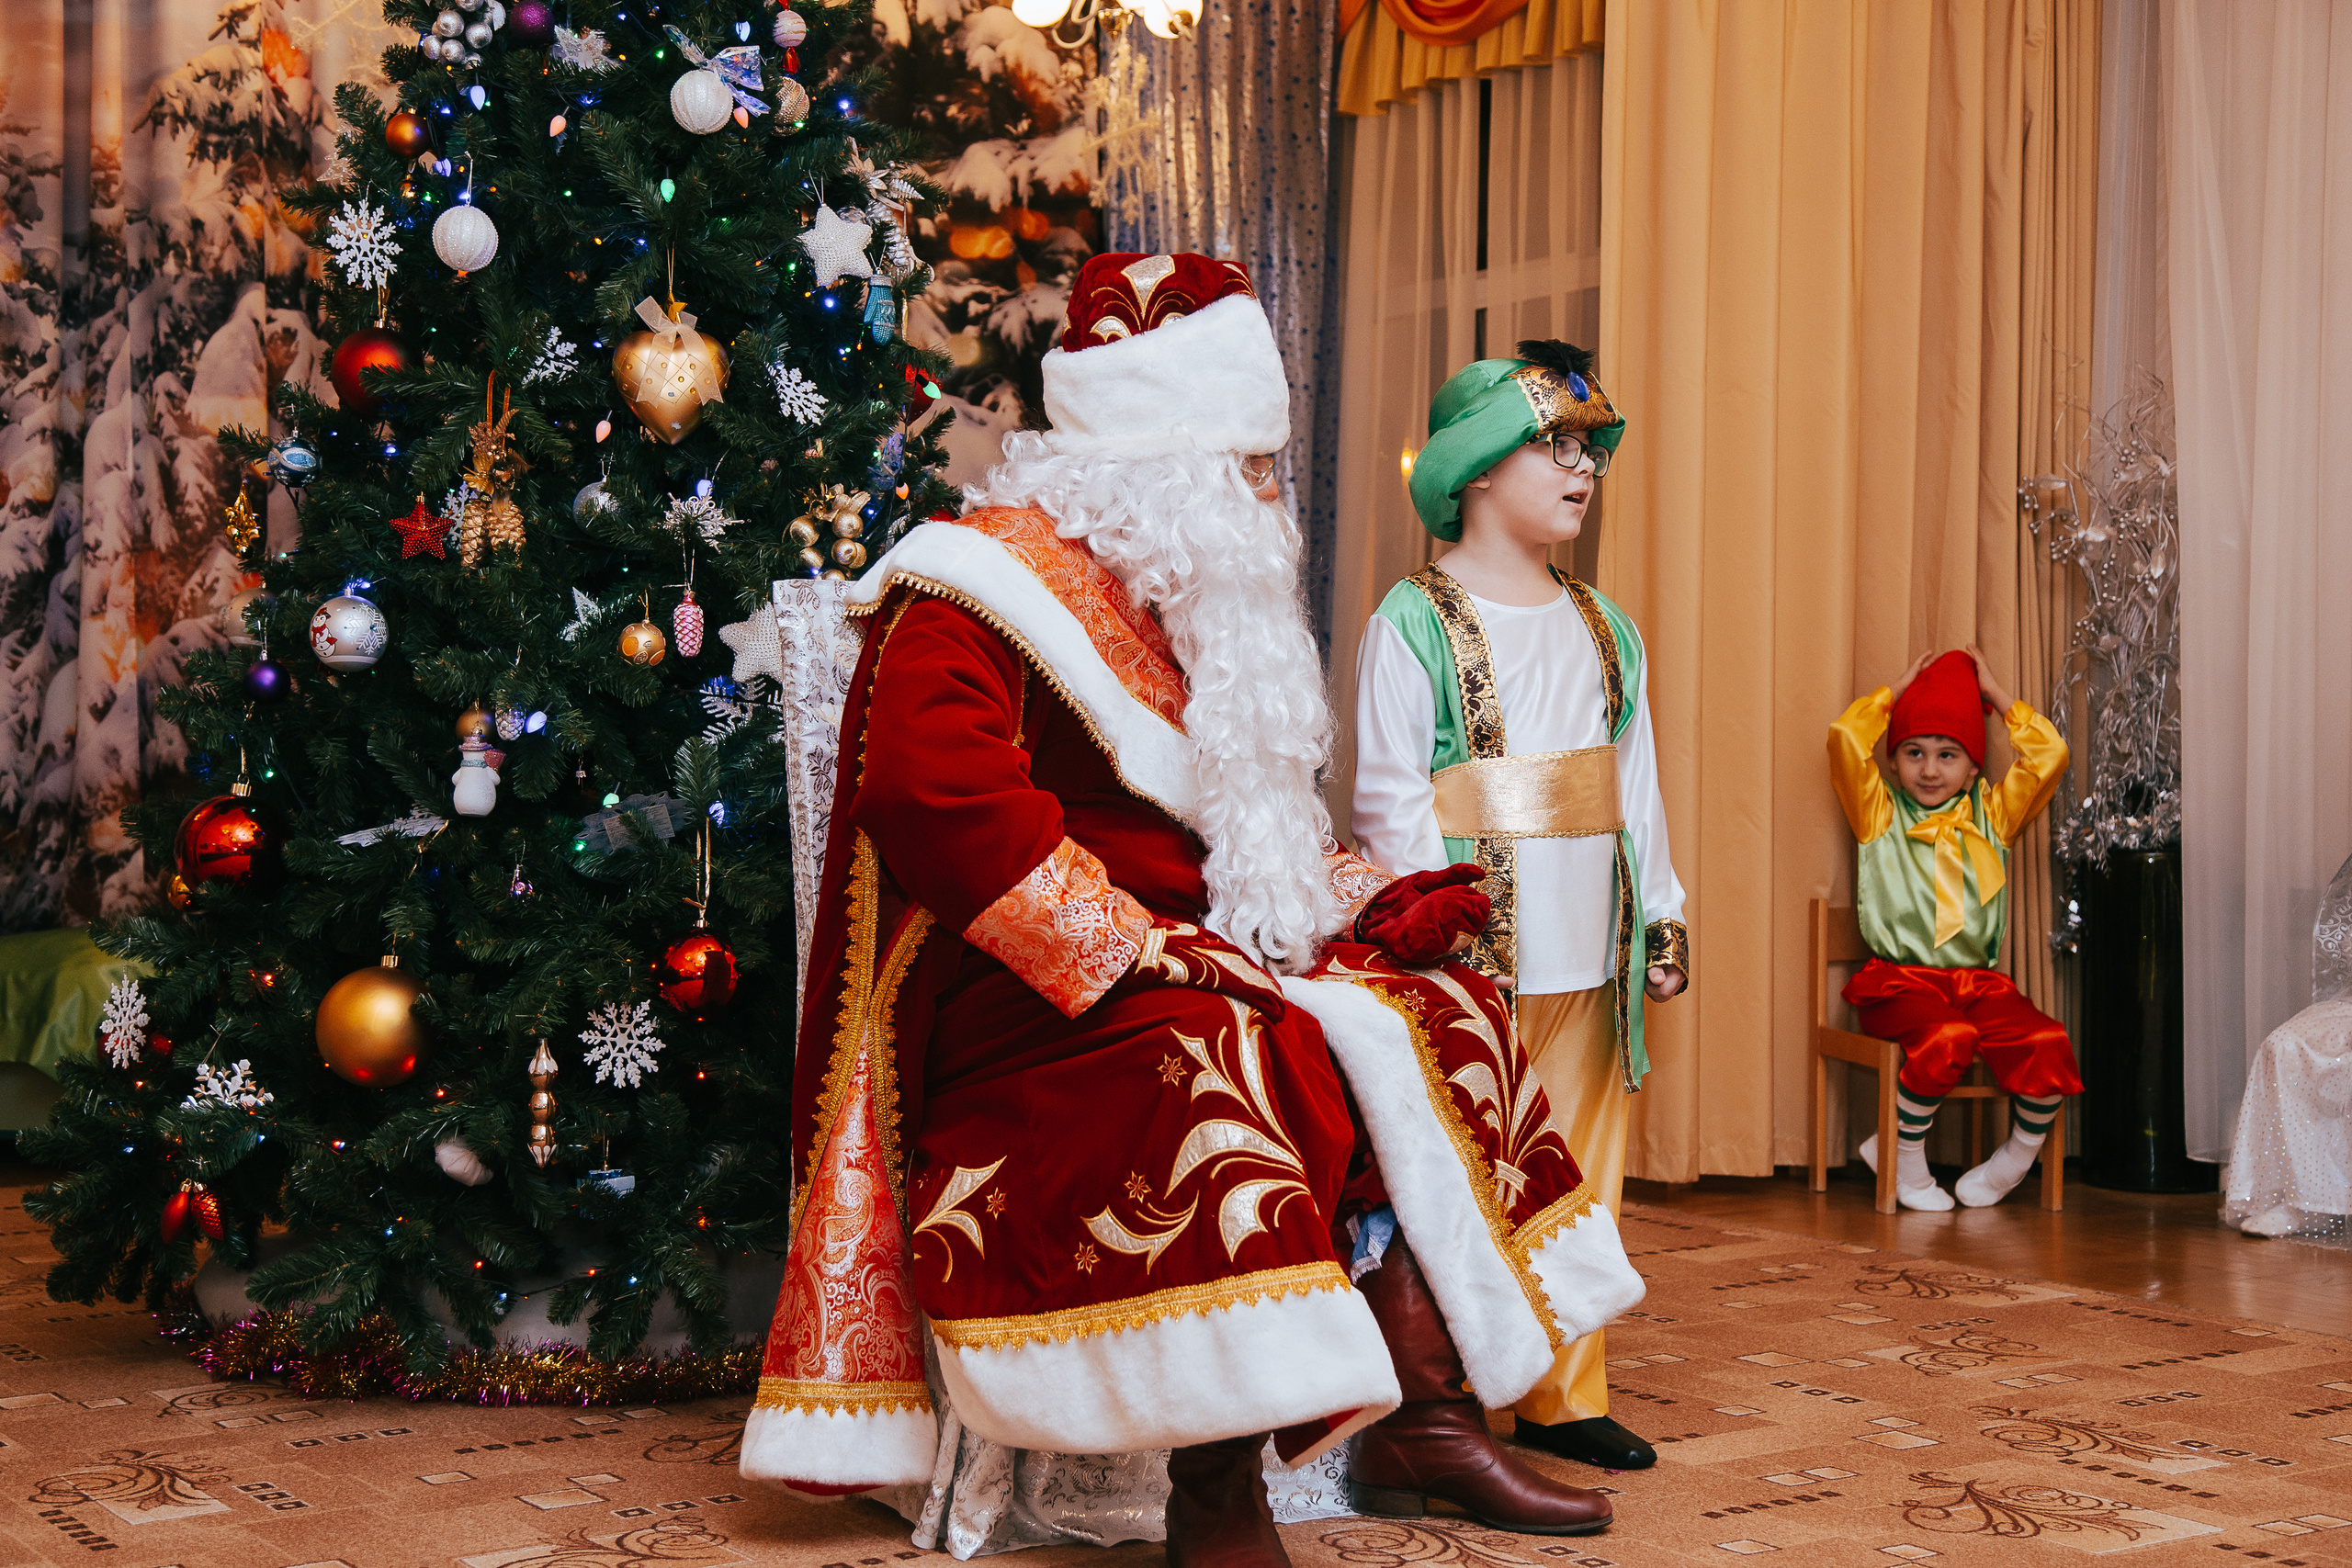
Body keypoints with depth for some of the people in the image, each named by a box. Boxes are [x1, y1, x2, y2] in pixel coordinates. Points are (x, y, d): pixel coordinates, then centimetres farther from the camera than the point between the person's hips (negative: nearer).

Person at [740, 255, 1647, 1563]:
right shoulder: (987, 582, -7)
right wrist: (1134, 943, -26)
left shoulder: (1186, 603, 22)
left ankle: (1422, 1418, -12)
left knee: (1431, 1014, -5)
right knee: (1206, 1064, -37)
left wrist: (1366, 901, 9)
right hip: (1027, 1009, -9)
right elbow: (926, 784, -25)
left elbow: (1253, 826, 30)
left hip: (1191, 964, 9)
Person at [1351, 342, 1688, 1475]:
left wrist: (1661, 912, 14)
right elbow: (1388, 794, -9)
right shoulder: (1413, 622, -5)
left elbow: (1637, 781, 18)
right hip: (1472, 950, -6)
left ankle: (1563, 1395, 17)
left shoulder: (1602, 628, 15)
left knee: (1579, 1177, 8)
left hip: (1589, 953, 6)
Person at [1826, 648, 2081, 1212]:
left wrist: (1995, 695, 19)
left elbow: (2049, 754, 12)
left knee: (2047, 1044, -24)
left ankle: (2019, 1155, 1)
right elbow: (1846, 737, -3)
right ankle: (1904, 1155, -11)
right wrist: (1898, 690, 12)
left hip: (1978, 983, 3)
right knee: (1946, 1039, -35)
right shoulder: (1881, 813, 11)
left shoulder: (1992, 815, 19)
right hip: (1899, 982, -3)